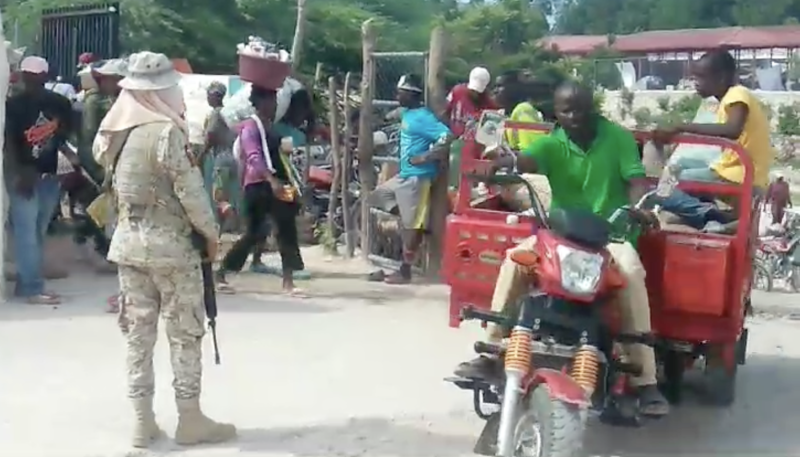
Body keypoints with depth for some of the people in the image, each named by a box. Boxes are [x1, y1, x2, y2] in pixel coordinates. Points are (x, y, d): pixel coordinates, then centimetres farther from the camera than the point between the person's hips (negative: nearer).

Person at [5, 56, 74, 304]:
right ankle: (33, 288, -4)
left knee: (37, 233, 9)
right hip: (23, 175, -4)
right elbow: (7, 142, -9)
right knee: (26, 232, -6)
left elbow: (68, 136, 12)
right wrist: (18, 173, -19)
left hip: (49, 175, 5)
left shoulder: (59, 103, 5)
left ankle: (25, 284, 18)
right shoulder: (13, 104, -7)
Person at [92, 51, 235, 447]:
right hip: (170, 242, -6)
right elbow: (188, 188, -15)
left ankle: (143, 421, 14)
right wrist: (210, 231, -5)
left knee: (138, 331, 10)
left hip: (127, 240, 7)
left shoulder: (114, 130, 6)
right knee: (185, 332, 4)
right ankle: (190, 419, 11)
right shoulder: (166, 130, -16)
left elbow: (111, 179, 12)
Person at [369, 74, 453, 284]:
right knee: (376, 196, 19)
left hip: (416, 177, -11)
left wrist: (424, 158, -22)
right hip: (404, 175, 11)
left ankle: (404, 271, 6)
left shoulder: (422, 117, -16)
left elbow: (448, 138, -25)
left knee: (411, 225, -3)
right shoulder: (407, 113, 12)